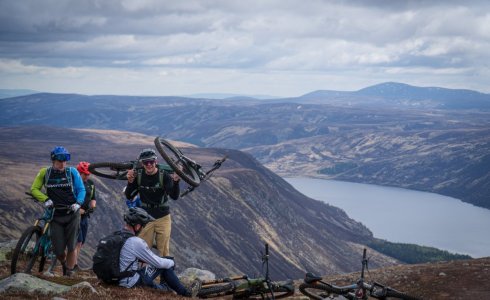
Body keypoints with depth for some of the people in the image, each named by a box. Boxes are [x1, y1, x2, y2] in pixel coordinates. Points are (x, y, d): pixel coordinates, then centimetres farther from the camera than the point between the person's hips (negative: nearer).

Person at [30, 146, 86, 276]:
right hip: (55, 215, 1)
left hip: (72, 214, -1)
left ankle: (69, 273, 12)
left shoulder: (72, 172, -1)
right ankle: (64, 265, 33)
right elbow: (34, 189, 4)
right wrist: (45, 199, -13)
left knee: (71, 247, -4)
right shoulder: (45, 172, 2)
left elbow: (81, 190, 0)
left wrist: (78, 203, -18)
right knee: (58, 250, 0)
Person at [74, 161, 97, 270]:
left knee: (81, 243, 9)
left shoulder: (91, 184, 9)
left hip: (84, 216, 7)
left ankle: (74, 262, 18)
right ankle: (74, 264, -11)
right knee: (77, 241, -14)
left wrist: (93, 205, 0)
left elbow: (93, 198, 21)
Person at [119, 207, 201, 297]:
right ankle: (185, 292, 18)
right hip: (131, 282, -8)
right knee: (164, 266, 6)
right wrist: (171, 262, 8)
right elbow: (158, 262, -11)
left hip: (118, 279, 8)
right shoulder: (136, 242, -22)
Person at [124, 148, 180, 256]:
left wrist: (176, 181, -42)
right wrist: (130, 182, -25)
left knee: (164, 251, 4)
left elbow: (174, 196, -24)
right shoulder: (138, 176, -6)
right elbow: (129, 196, -7)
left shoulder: (164, 175, -14)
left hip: (163, 218, -2)